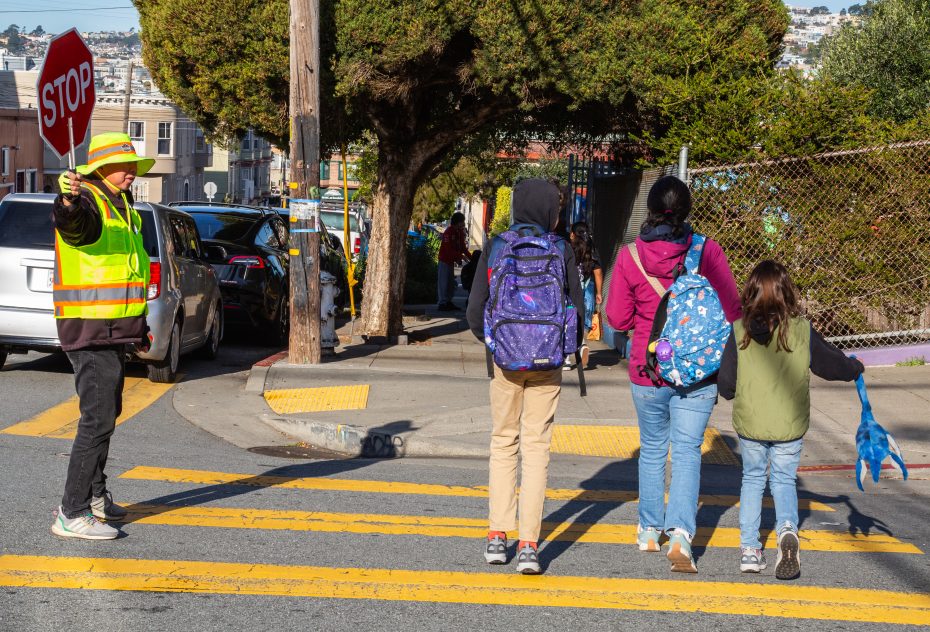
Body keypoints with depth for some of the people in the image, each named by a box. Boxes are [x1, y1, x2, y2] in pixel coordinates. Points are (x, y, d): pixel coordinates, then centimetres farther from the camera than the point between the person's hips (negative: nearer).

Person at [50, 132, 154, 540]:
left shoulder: (123, 208, 16)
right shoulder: (89, 202, -14)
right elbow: (70, 221, -41)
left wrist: (139, 324, 28)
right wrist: (68, 202, -65)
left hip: (114, 331, 10)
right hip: (91, 331, -10)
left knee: (107, 414, 21)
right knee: (98, 418, -13)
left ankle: (93, 494, 36)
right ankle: (71, 514, -12)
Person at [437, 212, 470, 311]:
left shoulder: (460, 232, 7)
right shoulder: (448, 232, -18)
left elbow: (463, 246, 10)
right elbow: (449, 249, -24)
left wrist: (470, 257, -3)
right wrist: (461, 256, -29)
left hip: (451, 260, 9)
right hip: (445, 259, -9)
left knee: (451, 282, 12)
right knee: (443, 282, -7)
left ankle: (448, 302, 18)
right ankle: (442, 303, -7)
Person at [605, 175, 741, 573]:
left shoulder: (630, 257, -9)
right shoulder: (708, 252, -10)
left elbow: (618, 319, -3)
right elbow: (731, 311, -5)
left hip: (648, 372, 1)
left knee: (652, 449, 18)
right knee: (687, 451, 1)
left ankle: (650, 531, 30)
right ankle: (681, 533, -16)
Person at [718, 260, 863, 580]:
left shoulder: (740, 332, -9)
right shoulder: (802, 331, -9)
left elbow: (726, 385, -5)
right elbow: (833, 363, 6)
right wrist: (855, 368, 27)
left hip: (750, 424, 0)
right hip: (790, 425, 0)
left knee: (752, 479, 19)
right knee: (784, 480, 15)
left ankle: (749, 548, 15)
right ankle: (787, 528, -13)